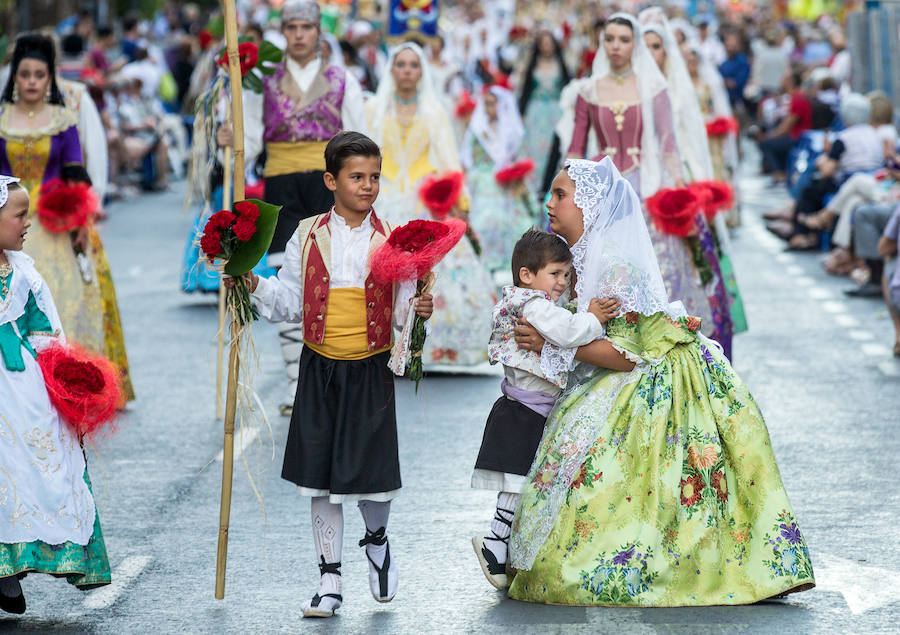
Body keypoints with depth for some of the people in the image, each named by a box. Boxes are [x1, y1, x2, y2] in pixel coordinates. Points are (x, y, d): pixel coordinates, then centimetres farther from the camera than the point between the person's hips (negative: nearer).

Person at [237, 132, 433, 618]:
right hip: (320, 370, 1)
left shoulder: (390, 241, 1)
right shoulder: (309, 236, 3)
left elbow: (400, 306, 0)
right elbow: (290, 300, 7)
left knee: (373, 471, -2)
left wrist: (418, 309, -21)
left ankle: (376, 541, 32)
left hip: (371, 372, -1)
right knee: (320, 477, 4)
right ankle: (329, 582, 14)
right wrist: (255, 286, -8)